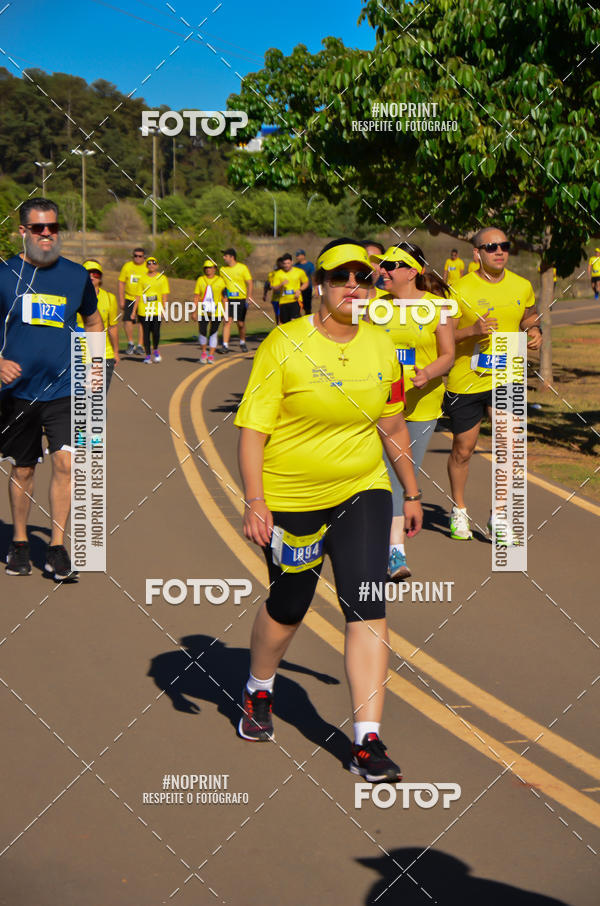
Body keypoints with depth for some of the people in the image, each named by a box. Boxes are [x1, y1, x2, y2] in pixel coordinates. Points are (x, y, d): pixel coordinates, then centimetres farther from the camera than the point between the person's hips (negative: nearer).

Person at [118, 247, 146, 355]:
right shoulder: (127, 266, 3)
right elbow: (121, 283, 6)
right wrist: (121, 300, 2)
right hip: (129, 298, 1)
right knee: (127, 320, -6)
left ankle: (140, 345, 8)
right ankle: (130, 343, 14)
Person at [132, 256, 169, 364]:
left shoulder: (162, 278, 5)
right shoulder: (143, 279, 9)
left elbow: (165, 295, 4)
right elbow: (138, 295, 10)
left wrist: (164, 309, -6)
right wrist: (134, 310, 5)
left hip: (157, 310, -1)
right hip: (144, 310, 1)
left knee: (156, 332, -9)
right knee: (146, 333, 2)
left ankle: (155, 350, 17)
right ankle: (148, 356, 8)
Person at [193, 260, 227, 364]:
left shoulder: (220, 281, 2)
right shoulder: (200, 280, 6)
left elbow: (224, 297, 2)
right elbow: (196, 297, 7)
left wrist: (225, 312, -2)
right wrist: (195, 311, 1)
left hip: (216, 312, -1)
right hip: (203, 312, 1)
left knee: (213, 333, 2)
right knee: (203, 333, -1)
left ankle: (211, 355, 10)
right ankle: (203, 352, 21)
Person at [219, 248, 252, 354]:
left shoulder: (243, 268, -4)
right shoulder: (223, 270, 7)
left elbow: (249, 283, -3)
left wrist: (249, 296, -13)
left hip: (241, 299, -2)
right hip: (229, 299, 2)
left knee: (241, 323, 6)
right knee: (227, 321, -12)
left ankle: (242, 343, 30)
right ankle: (225, 346, -14)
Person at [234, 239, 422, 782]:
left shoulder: (382, 347, 2)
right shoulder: (284, 345, -13)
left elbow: (392, 425, 14)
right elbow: (253, 428, -13)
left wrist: (412, 492, 16)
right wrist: (254, 502, -20)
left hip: (362, 491, 3)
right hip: (290, 497, -3)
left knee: (368, 607, -9)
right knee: (288, 607, 12)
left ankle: (368, 741, -7)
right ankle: (259, 692, 43)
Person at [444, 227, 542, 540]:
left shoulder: (522, 287, 2)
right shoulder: (460, 290, -10)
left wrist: (535, 333, -1)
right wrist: (473, 330, -24)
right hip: (465, 382, -2)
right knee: (462, 450, 10)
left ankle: (498, 516, 1)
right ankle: (459, 510, 34)